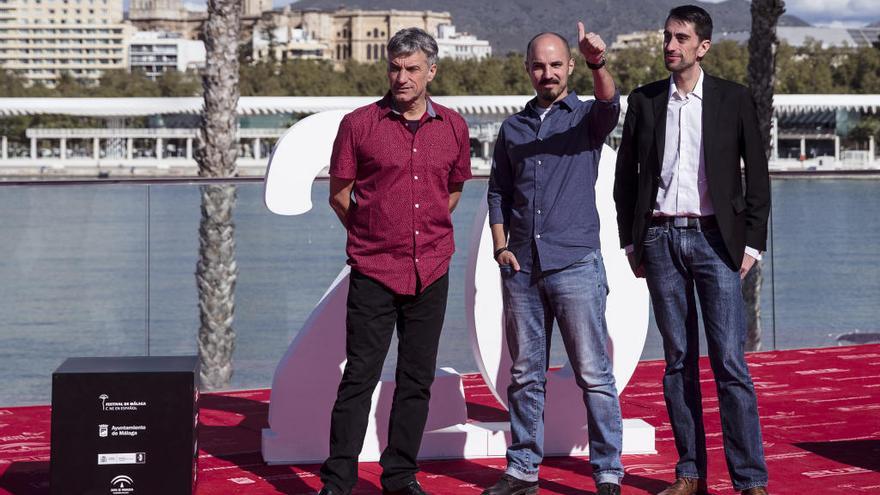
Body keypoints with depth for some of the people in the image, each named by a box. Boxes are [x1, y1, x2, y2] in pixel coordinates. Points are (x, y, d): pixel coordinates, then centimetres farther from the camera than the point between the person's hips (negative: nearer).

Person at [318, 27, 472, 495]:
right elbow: (339, 194, 4)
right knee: (359, 377, -3)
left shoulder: (454, 127, 6)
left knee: (417, 379, 8)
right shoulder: (359, 124, -3)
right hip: (374, 272, -3)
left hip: (431, 272, 3)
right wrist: (372, 235, 9)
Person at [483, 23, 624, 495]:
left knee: (593, 375, -5)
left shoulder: (586, 116, 4)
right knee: (525, 375, 9)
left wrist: (598, 65, -40)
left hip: (575, 263, -4)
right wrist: (501, 246, 2)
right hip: (521, 268, 4)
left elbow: (610, 104, -19)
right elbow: (498, 192, 17)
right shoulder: (512, 128, 14)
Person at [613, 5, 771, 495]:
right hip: (660, 238, 3)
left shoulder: (734, 99, 3)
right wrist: (631, 242, 8)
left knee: (730, 362, -7)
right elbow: (626, 175, 13)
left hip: (714, 238, -2)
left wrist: (752, 243, -1)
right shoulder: (644, 101, 9)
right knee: (678, 360, 6)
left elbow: (757, 174, 4)